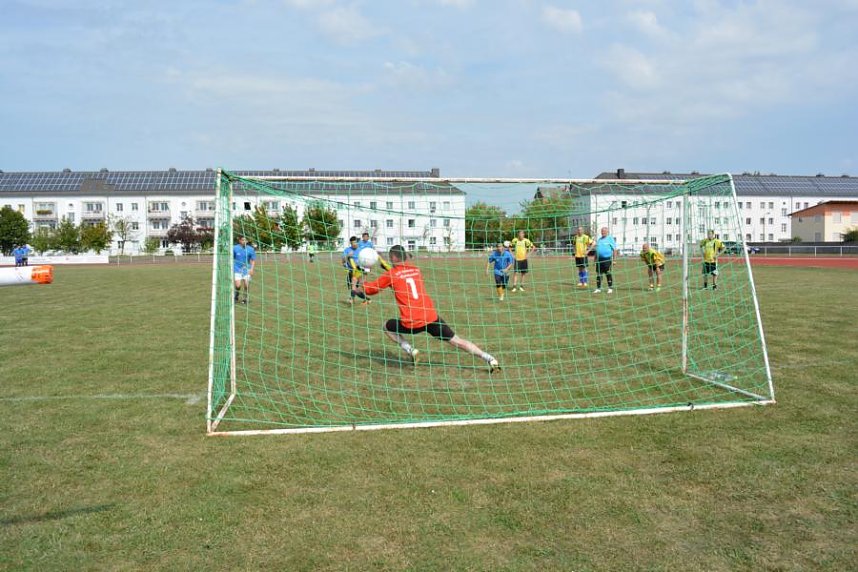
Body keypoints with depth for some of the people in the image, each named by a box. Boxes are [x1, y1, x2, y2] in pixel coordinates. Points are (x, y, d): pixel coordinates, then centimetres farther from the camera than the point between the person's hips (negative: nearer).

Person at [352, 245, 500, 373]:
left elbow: (371, 288, 13)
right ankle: (489, 358, -4)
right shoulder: (416, 270, 15)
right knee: (457, 341, 10)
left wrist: (357, 290, 31)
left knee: (387, 327, 23)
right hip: (432, 317, 4)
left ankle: (410, 350, 5)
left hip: (411, 323, -4)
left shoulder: (391, 274, 3)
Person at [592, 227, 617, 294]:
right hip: (599, 259, 6)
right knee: (598, 274, 6)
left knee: (608, 274, -1)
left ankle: (610, 288, 8)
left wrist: (614, 259, -9)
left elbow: (614, 250, -3)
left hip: (607, 259, -5)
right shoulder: (599, 239, 17)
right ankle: (598, 288, 14)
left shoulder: (610, 238, -1)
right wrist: (595, 259, 18)